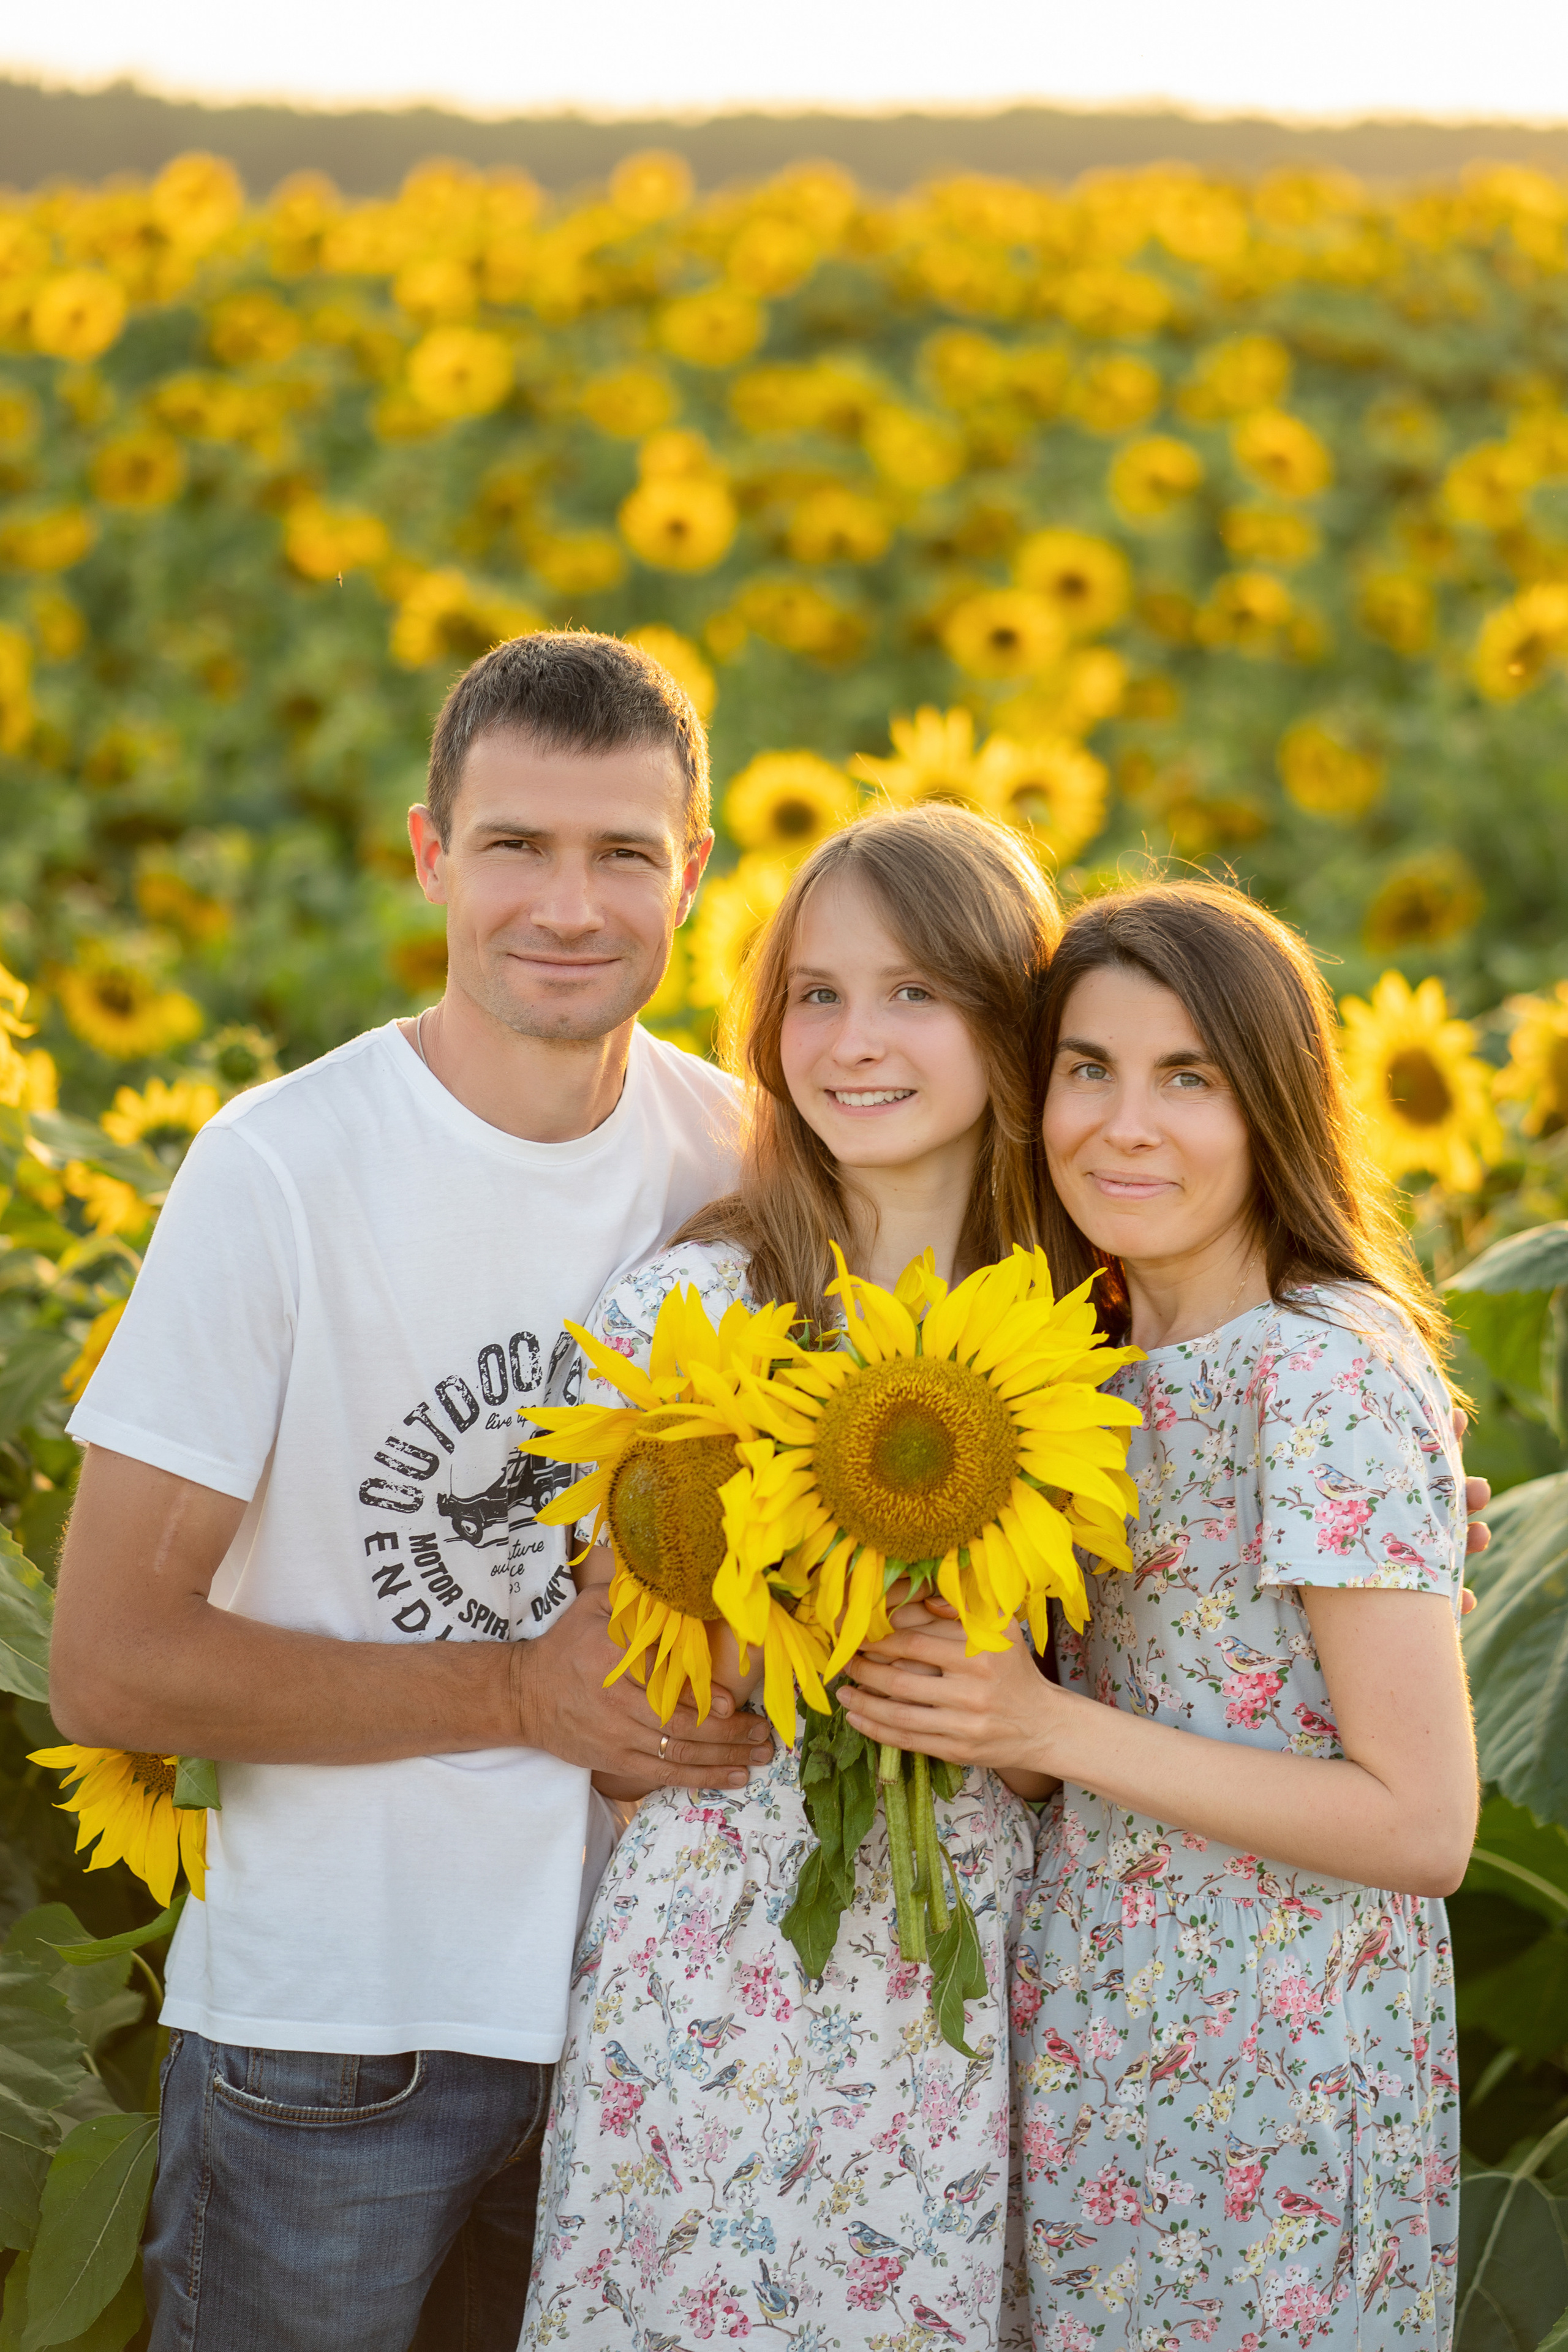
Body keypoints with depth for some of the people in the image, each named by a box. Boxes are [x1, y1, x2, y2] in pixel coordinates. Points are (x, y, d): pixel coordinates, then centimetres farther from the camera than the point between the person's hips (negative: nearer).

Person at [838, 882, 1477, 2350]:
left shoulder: (1335, 1376, -18)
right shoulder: (1107, 1359, 6)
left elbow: (1424, 1825, -20)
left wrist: (1051, 1727, -22)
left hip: (1277, 2080, -7)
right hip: (1094, 2046, 7)